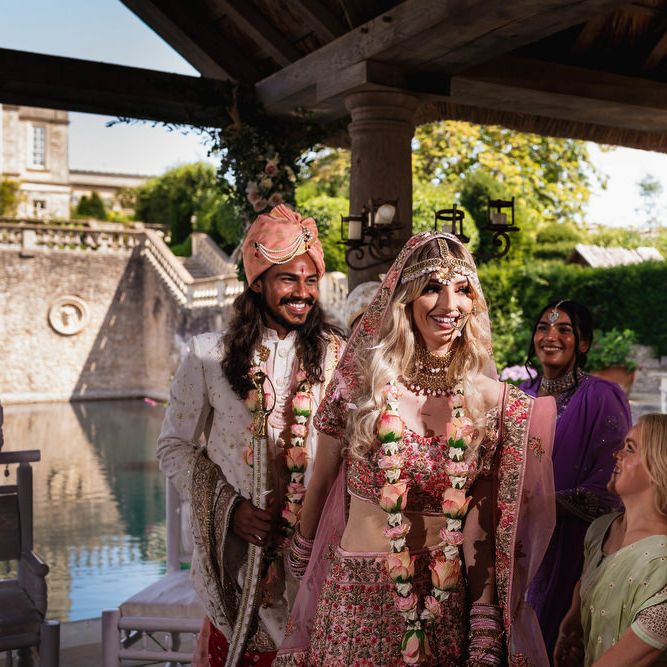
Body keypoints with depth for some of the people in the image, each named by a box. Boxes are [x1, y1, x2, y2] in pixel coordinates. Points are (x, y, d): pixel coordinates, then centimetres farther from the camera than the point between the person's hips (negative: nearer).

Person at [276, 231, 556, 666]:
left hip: (446, 604, 1)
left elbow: (480, 525, 0)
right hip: (356, 598, -1)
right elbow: (320, 485, 4)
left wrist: (486, 627, -2)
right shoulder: (360, 386, -8)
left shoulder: (491, 401, -4)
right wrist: (300, 559, 15)